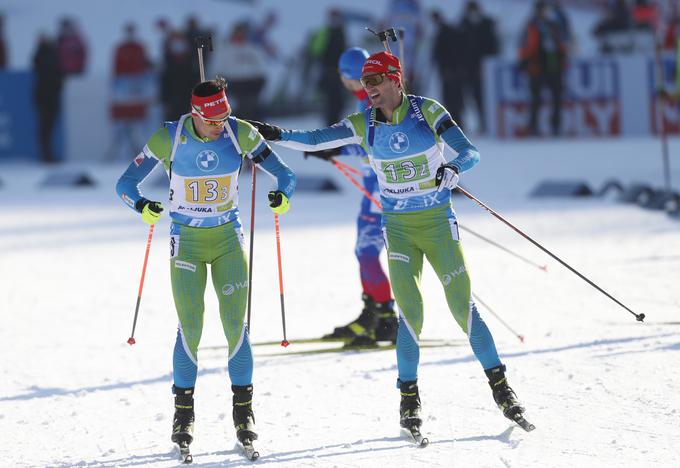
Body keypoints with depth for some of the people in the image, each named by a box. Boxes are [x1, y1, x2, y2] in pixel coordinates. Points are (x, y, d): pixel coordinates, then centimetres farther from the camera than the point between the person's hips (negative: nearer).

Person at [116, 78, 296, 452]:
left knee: (236, 326, -5)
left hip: (229, 239, 1)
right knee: (190, 328, -8)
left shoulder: (241, 134, -11)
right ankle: (183, 411, 6)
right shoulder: (169, 138, -15)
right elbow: (126, 183, -10)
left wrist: (283, 194, -30)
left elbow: (284, 175, -7)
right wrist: (141, 205, -32)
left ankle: (243, 408, 8)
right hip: (186, 241, -1)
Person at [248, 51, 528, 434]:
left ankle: (500, 385, 6)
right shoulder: (364, 125, -1)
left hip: (439, 223, -2)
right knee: (410, 312, -8)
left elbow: (470, 152, -14)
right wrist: (276, 135, -17)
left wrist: (454, 168, -35)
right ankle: (410, 395, 5)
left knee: (463, 305, -5)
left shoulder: (428, 111, -9)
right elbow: (316, 140, -3)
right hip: (399, 229, 2)